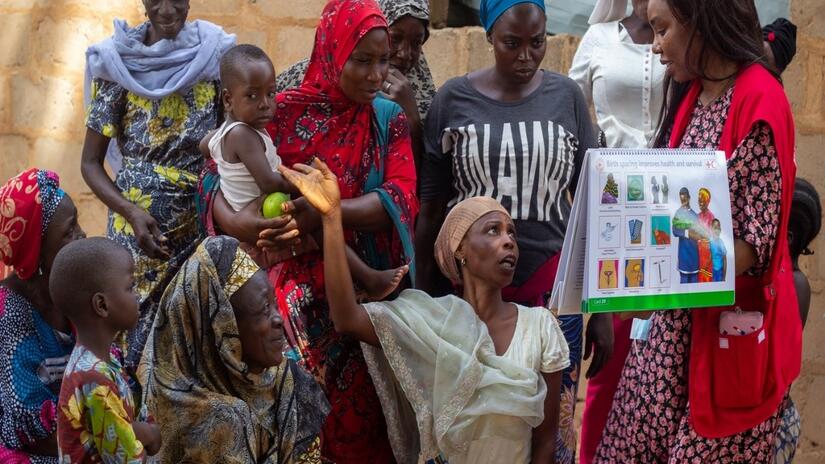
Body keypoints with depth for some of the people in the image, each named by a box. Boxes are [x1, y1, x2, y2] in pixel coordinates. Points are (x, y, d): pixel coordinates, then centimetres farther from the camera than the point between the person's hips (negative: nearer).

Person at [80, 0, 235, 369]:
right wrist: (131, 212, -16)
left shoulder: (213, 54, -1)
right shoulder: (118, 63, -4)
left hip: (205, 224, 1)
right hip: (139, 226, -1)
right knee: (139, 329, 4)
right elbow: (90, 162, 0)